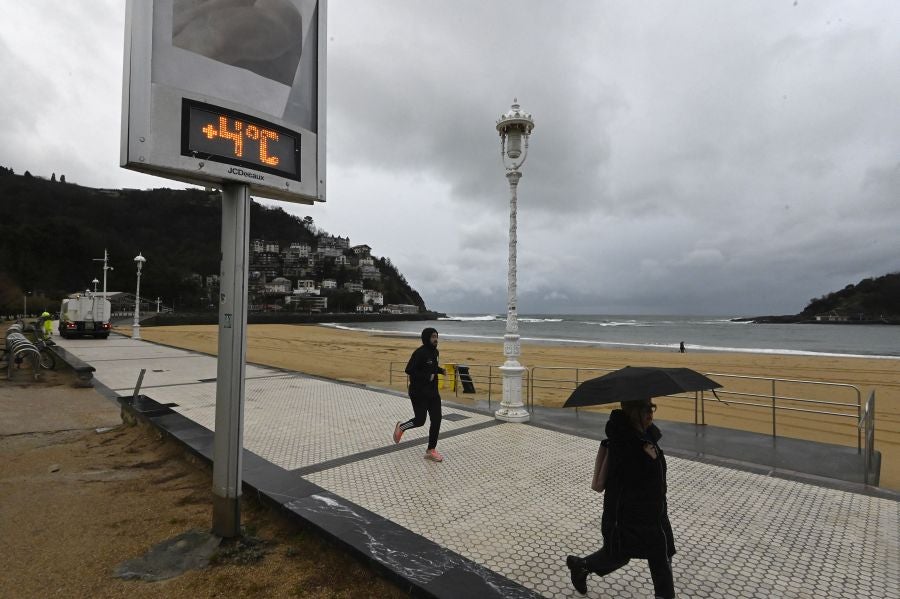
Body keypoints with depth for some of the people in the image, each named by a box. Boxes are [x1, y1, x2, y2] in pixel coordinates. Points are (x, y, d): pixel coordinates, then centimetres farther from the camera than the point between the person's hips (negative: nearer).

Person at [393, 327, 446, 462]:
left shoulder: (435, 352, 8)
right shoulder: (420, 352, -18)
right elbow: (409, 370, -21)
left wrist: (441, 370, 3)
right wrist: (427, 376, -23)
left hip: (433, 392, 8)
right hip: (419, 393, -7)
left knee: (436, 420, 2)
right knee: (420, 420, 0)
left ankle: (431, 451, 14)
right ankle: (401, 427, 31)